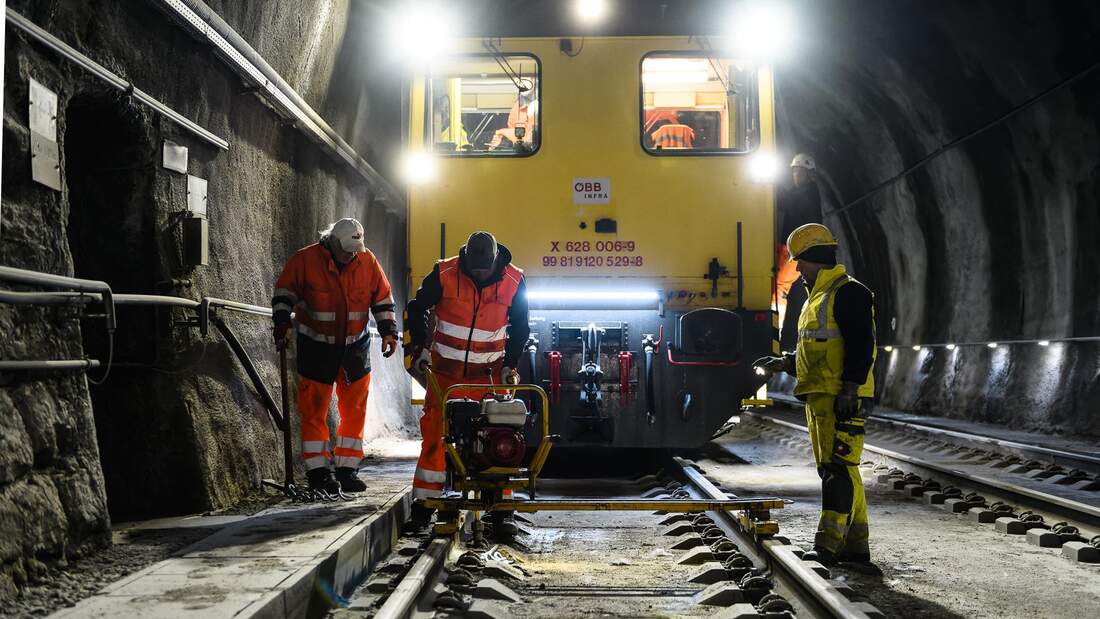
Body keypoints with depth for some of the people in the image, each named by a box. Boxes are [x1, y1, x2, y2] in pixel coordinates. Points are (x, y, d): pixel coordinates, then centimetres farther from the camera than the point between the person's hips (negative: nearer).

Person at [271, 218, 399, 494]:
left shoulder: (368, 261, -2)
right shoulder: (305, 259, -10)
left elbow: (383, 298, 7)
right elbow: (284, 293, -2)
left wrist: (388, 330, -1)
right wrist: (281, 322, -14)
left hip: (355, 346, 3)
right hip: (316, 346, -3)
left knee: (354, 410, 5)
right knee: (314, 410, -1)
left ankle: (347, 469, 15)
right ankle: (317, 471, 7)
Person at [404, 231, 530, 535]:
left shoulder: (513, 281, -7)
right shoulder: (444, 274, -11)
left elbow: (519, 328, 5)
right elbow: (416, 310, 3)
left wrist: (510, 365, -1)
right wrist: (420, 348, -3)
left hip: (489, 373, 1)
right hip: (446, 371, 0)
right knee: (434, 434, -2)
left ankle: (500, 509, 3)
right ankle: (423, 504, 8)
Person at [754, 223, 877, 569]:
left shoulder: (848, 293, -9)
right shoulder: (817, 297, 23)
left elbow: (861, 345, -17)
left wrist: (850, 389, -22)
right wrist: (784, 363, 17)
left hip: (842, 398, -11)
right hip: (819, 397, 11)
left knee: (839, 466, -13)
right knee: (833, 468, 11)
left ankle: (828, 543, -16)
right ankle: (855, 545, 16)